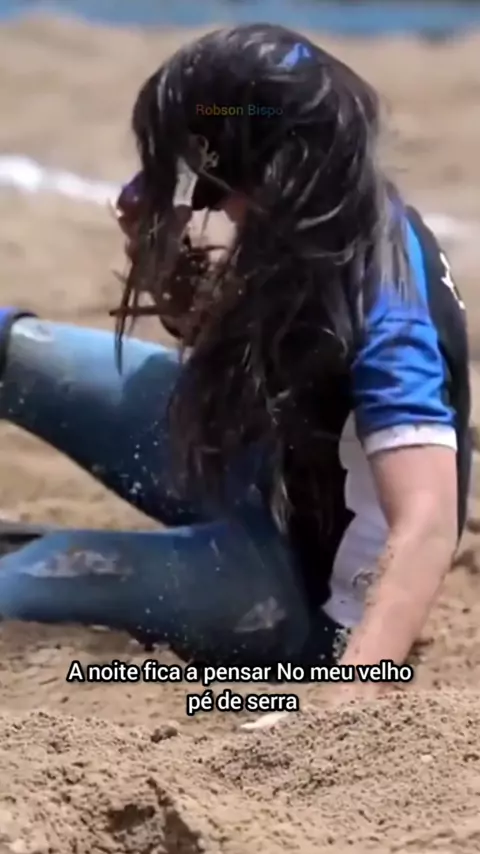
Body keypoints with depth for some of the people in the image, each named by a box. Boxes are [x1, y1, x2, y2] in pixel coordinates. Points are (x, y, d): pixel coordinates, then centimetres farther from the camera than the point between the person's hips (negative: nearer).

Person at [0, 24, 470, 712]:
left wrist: (347, 695, -57)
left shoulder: (387, 321, -35)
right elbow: (228, 344, 7)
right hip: (261, 470, 8)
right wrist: (161, 249, -12)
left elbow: (427, 526, -44)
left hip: (308, 587, -8)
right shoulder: (328, 226, -11)